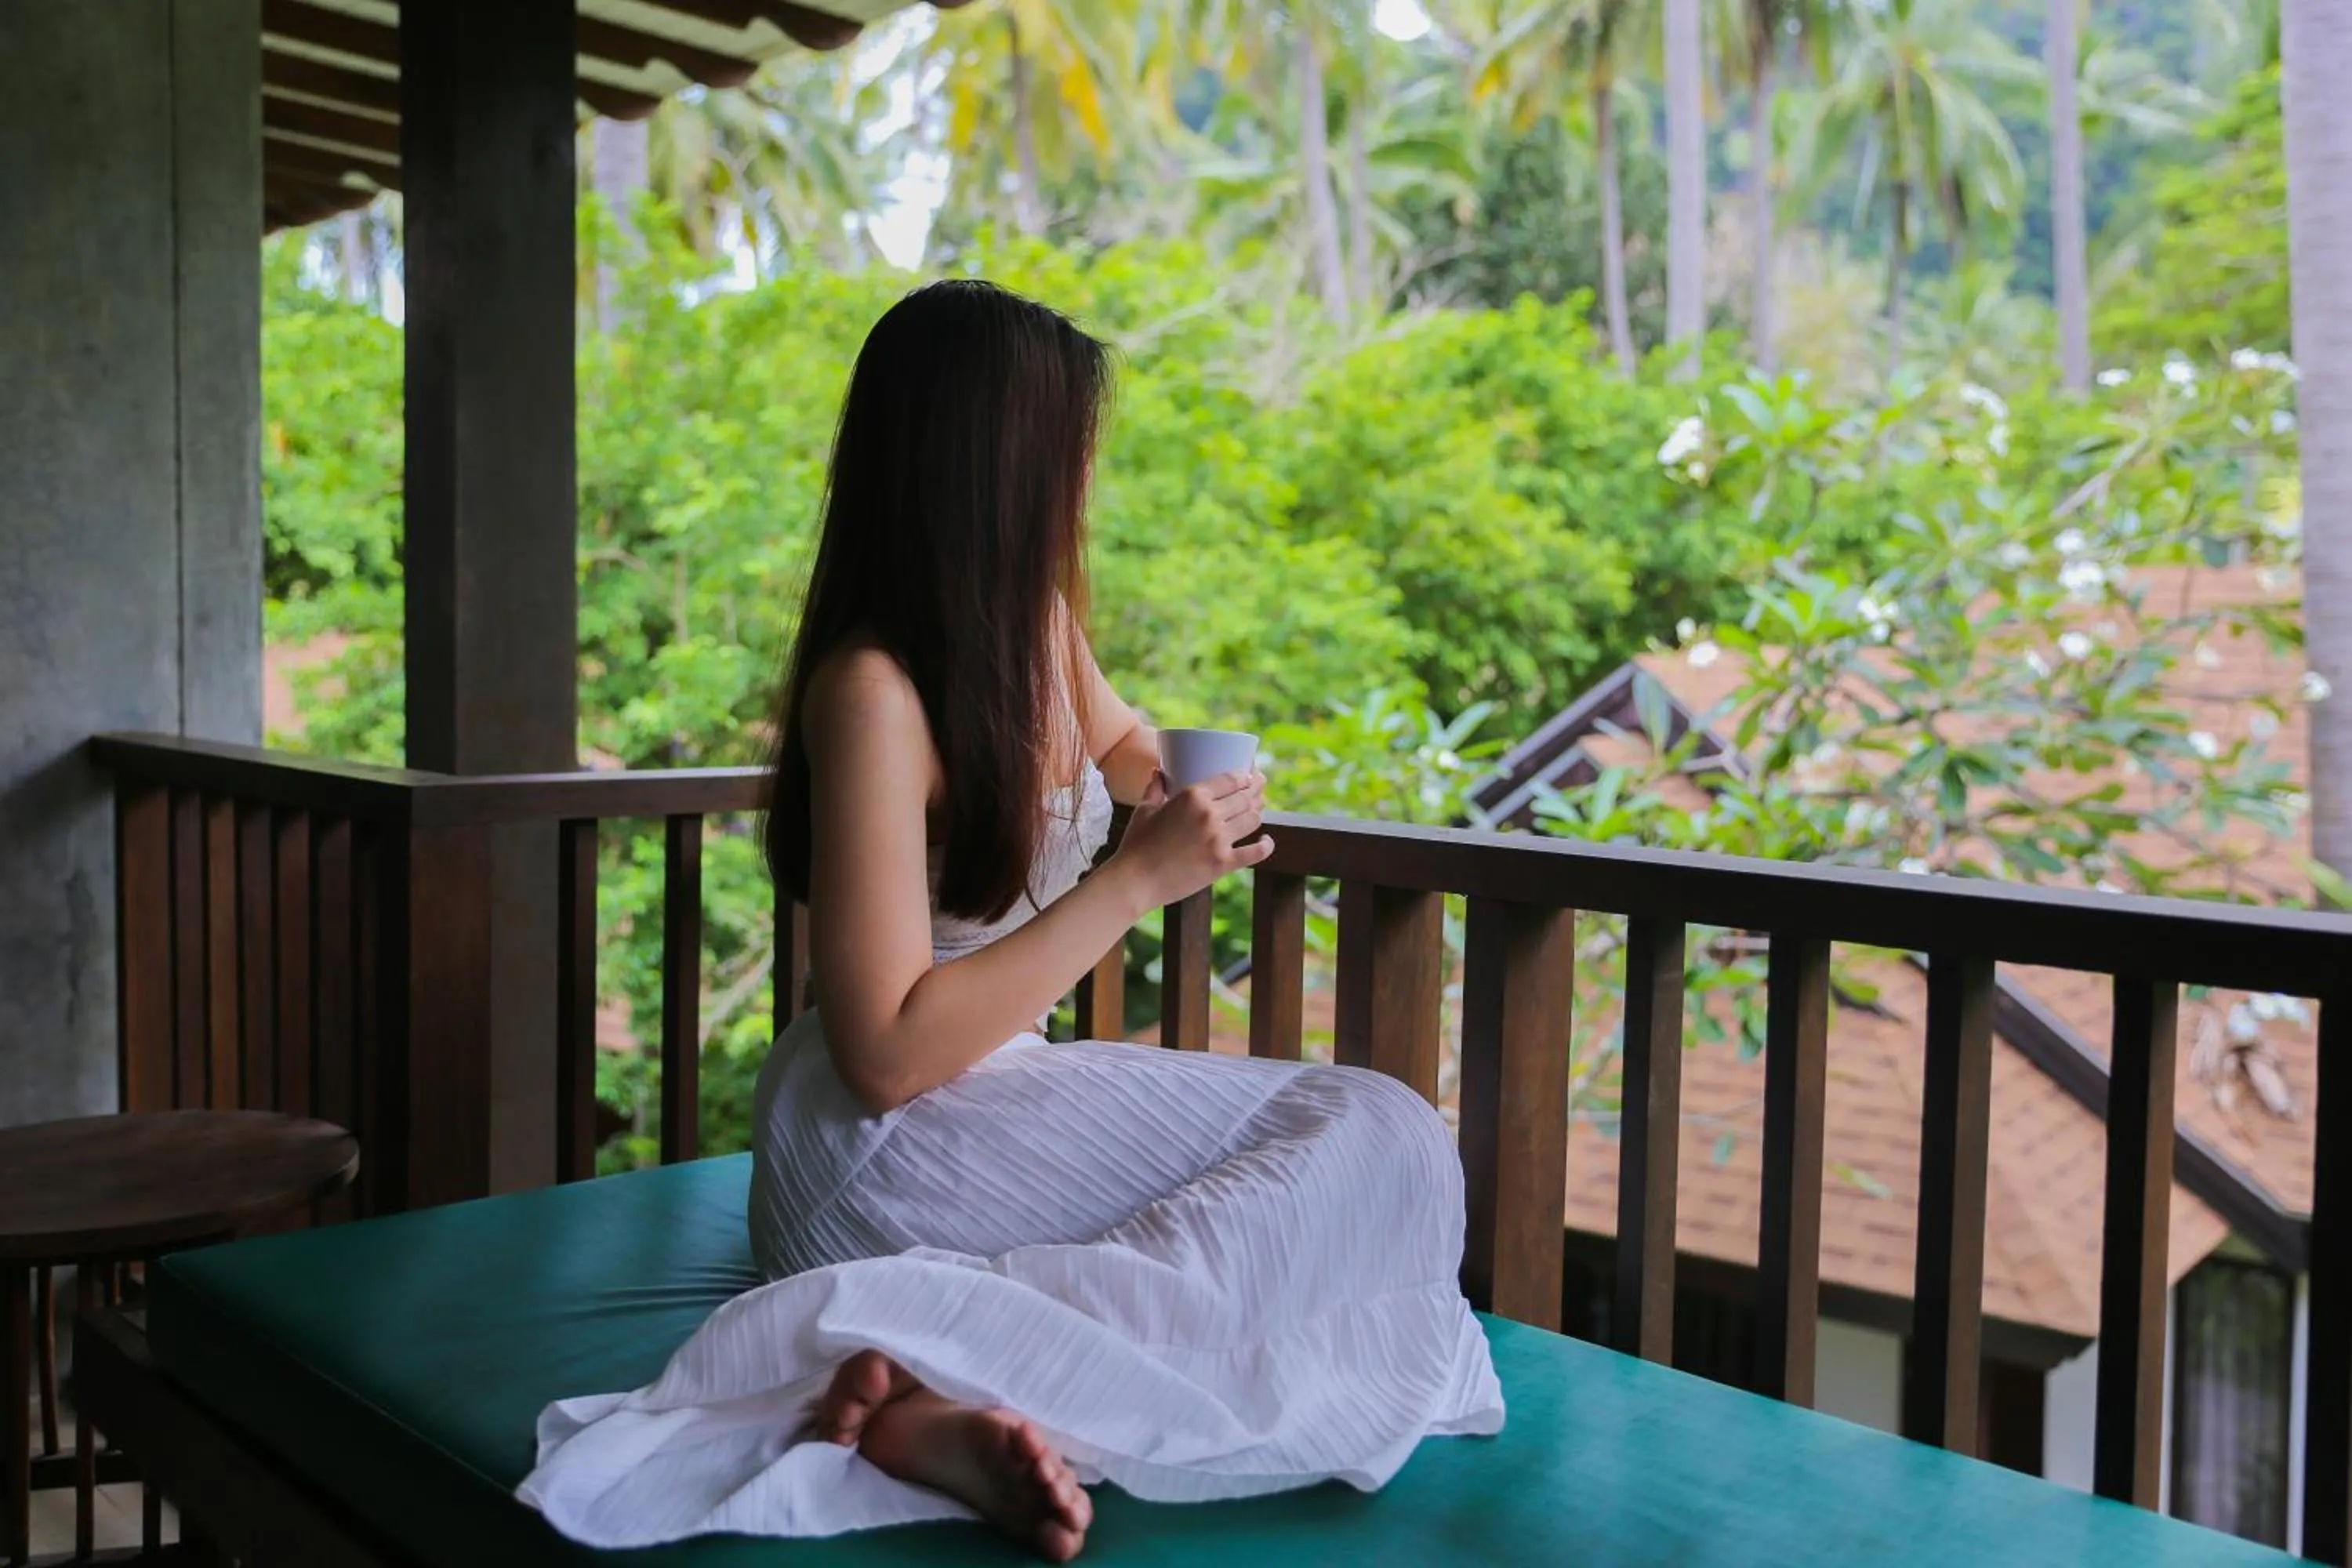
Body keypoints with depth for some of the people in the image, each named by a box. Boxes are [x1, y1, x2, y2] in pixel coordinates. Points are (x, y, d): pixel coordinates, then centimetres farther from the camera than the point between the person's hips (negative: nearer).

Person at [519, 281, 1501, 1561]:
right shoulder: (873, 688, -20)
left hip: (1000, 1086, 9)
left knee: (1378, 1138, -3)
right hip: (892, 1144, -9)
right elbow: (890, 1053, -22)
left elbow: (1120, 745, 31)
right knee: (1378, 1145, -16)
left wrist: (1180, 790, 13)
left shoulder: (1038, 614, 6)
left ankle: (966, 1388, -19)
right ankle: (945, 1394, -27)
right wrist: (1137, 879, -21)